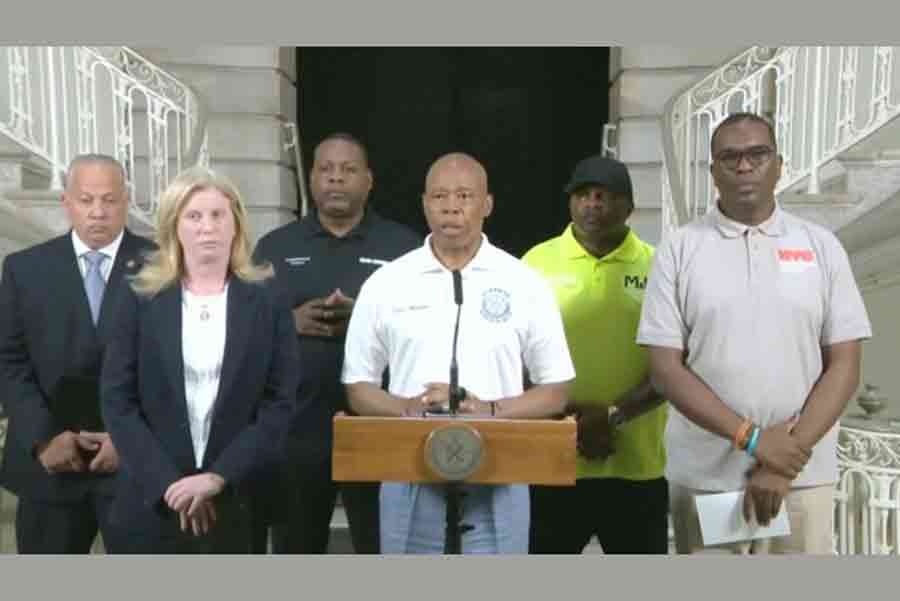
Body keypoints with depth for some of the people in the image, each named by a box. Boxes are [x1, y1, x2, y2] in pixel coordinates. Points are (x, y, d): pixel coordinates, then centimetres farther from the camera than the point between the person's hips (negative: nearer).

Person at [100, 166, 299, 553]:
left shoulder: (267, 302, 1)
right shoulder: (141, 299, 3)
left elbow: (280, 402, -3)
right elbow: (116, 400, -1)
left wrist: (219, 477, -13)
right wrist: (167, 482, -11)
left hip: (236, 501, 0)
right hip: (153, 501, 1)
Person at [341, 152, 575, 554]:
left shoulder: (525, 285, 1)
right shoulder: (385, 284, 3)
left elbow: (555, 391, 4)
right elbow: (358, 388, 6)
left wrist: (492, 410, -14)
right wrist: (408, 408, -14)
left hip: (497, 485, 0)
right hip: (411, 483, 1)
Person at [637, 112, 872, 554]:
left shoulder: (822, 247, 4)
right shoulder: (679, 249, 0)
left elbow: (843, 366, 1)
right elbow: (665, 368, -5)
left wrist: (788, 459, -10)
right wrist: (751, 438, -14)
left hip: (803, 478, 1)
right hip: (703, 479, -1)